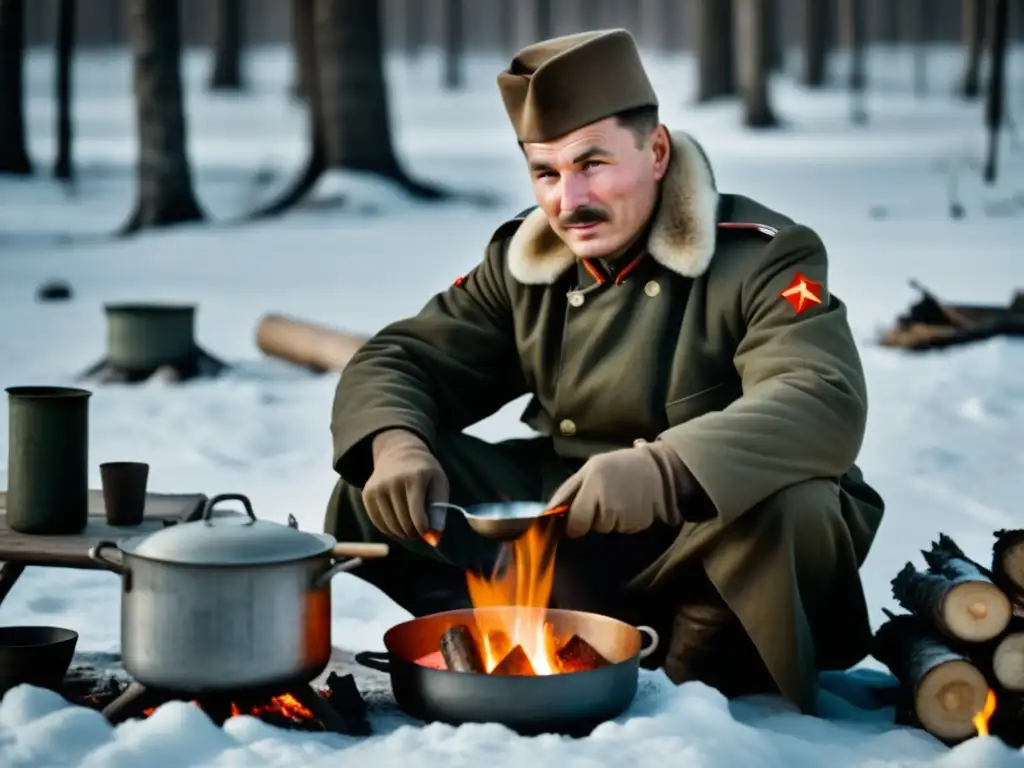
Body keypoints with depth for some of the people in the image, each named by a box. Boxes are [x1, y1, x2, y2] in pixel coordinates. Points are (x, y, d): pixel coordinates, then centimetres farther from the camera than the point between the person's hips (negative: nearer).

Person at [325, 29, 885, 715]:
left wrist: (665, 471, -49)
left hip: (717, 538, -4)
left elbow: (826, 404, -32)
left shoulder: (762, 256, -15)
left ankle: (705, 682, -12)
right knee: (379, 490, -11)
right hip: (573, 547, 5)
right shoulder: (524, 261, 2)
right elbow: (403, 360, 4)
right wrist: (395, 444, -22)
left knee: (791, 508, -39)